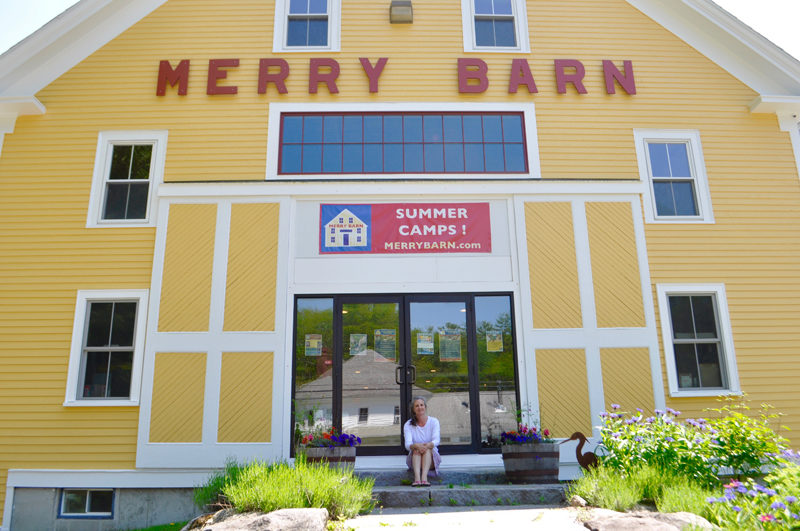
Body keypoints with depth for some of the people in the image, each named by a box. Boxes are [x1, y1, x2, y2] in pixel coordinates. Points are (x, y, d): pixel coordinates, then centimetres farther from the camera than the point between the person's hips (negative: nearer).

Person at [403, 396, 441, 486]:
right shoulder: (408, 425, -1)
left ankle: (424, 477, -50)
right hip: (414, 457, 0)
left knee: (428, 449, -31)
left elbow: (436, 440, -15)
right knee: (416, 449, -31)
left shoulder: (434, 421, -1)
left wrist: (428, 445, -38)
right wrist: (416, 446, -38)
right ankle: (417, 478, -51)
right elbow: (407, 444, -15)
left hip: (432, 456, 0)